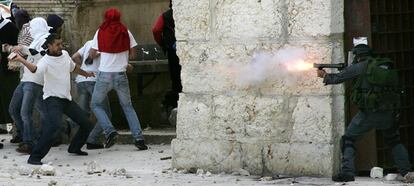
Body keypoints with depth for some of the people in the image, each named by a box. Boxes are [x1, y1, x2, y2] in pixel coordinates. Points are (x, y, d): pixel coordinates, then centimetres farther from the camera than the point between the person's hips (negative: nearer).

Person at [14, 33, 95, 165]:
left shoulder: (65, 54, 5)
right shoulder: (46, 61, -17)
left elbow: (73, 67, 27)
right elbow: (35, 69, -40)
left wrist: (86, 74, 43)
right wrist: (21, 60, -56)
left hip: (66, 99, 8)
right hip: (52, 99, -8)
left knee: (86, 123, 11)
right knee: (54, 124, -31)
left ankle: (74, 148, 36)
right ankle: (35, 157, -28)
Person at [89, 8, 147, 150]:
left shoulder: (100, 32, -1)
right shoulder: (126, 33, 2)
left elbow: (92, 55, 3)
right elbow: (133, 55, 5)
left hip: (104, 75, -2)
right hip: (121, 74, 2)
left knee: (96, 104, 14)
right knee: (127, 106, 14)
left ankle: (110, 131, -6)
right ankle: (138, 137, 2)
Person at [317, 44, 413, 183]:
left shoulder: (359, 67, -1)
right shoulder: (385, 66, 14)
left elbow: (337, 78, 8)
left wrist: (324, 76, 27)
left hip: (368, 113, -5)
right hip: (388, 113, 5)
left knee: (348, 140, 8)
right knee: (394, 141, 23)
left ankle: (347, 172, -6)